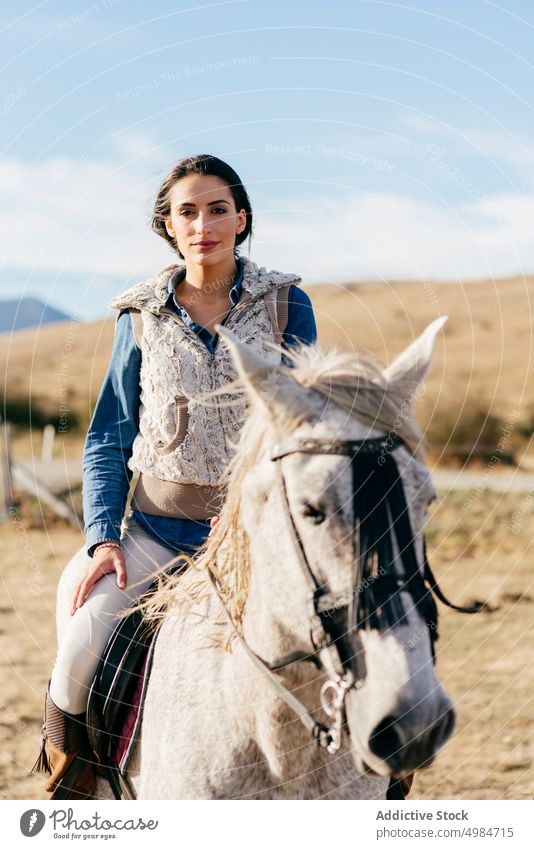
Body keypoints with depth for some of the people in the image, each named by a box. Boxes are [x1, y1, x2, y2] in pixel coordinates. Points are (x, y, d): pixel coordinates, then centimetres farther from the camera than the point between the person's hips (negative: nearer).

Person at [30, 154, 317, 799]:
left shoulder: (287, 306, 2)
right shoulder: (141, 316, 7)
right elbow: (107, 439, 11)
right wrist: (103, 536, -3)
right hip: (157, 524, 1)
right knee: (78, 653, -19)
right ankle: (69, 787, 5)